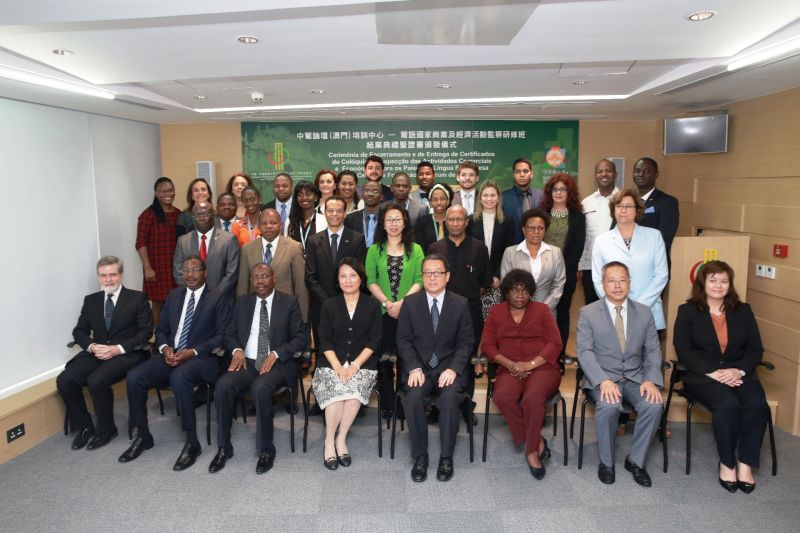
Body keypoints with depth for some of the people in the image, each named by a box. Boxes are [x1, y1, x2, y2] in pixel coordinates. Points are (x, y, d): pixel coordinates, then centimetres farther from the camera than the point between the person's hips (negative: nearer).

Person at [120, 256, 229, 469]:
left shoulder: (218, 297, -1)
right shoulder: (174, 295, 16)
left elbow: (222, 335, -8)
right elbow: (161, 330, 17)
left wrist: (193, 352, -18)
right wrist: (165, 348, -6)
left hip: (202, 358, -5)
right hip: (171, 356, 6)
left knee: (179, 377, -36)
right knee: (134, 377, -17)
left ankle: (192, 442, -22)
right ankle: (143, 436, 3)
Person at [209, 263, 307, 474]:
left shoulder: (289, 302, 3)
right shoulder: (242, 302, 13)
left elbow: (300, 337, -1)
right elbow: (230, 333, 16)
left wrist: (275, 354, -15)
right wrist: (237, 350, -6)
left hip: (277, 363, -3)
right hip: (247, 362, 4)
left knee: (260, 389, -34)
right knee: (222, 385, -25)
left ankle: (266, 449, -15)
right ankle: (224, 447, -10)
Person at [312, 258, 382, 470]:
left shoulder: (373, 305, 7)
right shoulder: (329, 305, 10)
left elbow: (374, 341, 1)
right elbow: (325, 340, 4)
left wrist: (355, 365, -12)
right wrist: (337, 366, -11)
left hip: (362, 364, 0)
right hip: (332, 363, 1)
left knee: (354, 388, -30)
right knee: (337, 389, -29)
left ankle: (340, 439, -12)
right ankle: (329, 442, -11)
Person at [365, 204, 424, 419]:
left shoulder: (415, 249, 7)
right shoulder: (374, 250, 8)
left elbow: (419, 280, -2)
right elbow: (370, 280, 1)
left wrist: (402, 302, -14)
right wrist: (386, 302, -12)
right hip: (382, 312, 1)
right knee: (384, 359, 4)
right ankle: (387, 406, 15)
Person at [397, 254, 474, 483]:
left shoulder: (461, 304, 4)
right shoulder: (410, 302, 5)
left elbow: (465, 342, 2)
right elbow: (404, 339, 1)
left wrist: (453, 369, -14)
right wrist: (414, 368, -14)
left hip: (449, 366, 0)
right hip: (418, 365, 1)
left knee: (450, 397, -30)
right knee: (413, 397, -29)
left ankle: (446, 457, -10)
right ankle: (420, 456, -9)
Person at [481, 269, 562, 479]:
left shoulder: (542, 310, 11)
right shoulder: (496, 312, 14)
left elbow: (555, 343, 1)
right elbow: (487, 345, 6)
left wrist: (530, 364, -13)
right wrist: (510, 364, -10)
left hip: (542, 367, -1)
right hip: (510, 369, 2)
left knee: (533, 398, -34)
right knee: (502, 397, -32)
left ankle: (531, 450, -14)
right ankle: (537, 441, -13)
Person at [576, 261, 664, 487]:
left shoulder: (644, 312, 9)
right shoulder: (588, 312, -1)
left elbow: (653, 350, 6)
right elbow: (584, 351, -8)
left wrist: (651, 380, -12)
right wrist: (603, 380, -23)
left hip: (635, 377, 3)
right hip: (602, 377, -3)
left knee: (654, 405, -26)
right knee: (609, 405, -32)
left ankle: (635, 460, -2)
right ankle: (606, 462, -7)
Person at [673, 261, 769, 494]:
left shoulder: (743, 311, 13)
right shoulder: (687, 311, 4)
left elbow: (755, 349, 8)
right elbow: (683, 350, -4)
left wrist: (739, 370, -12)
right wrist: (712, 372, -16)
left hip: (739, 374, 3)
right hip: (703, 375, -3)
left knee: (757, 405, -28)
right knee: (728, 405, -31)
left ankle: (745, 464, -14)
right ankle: (727, 463, -12)